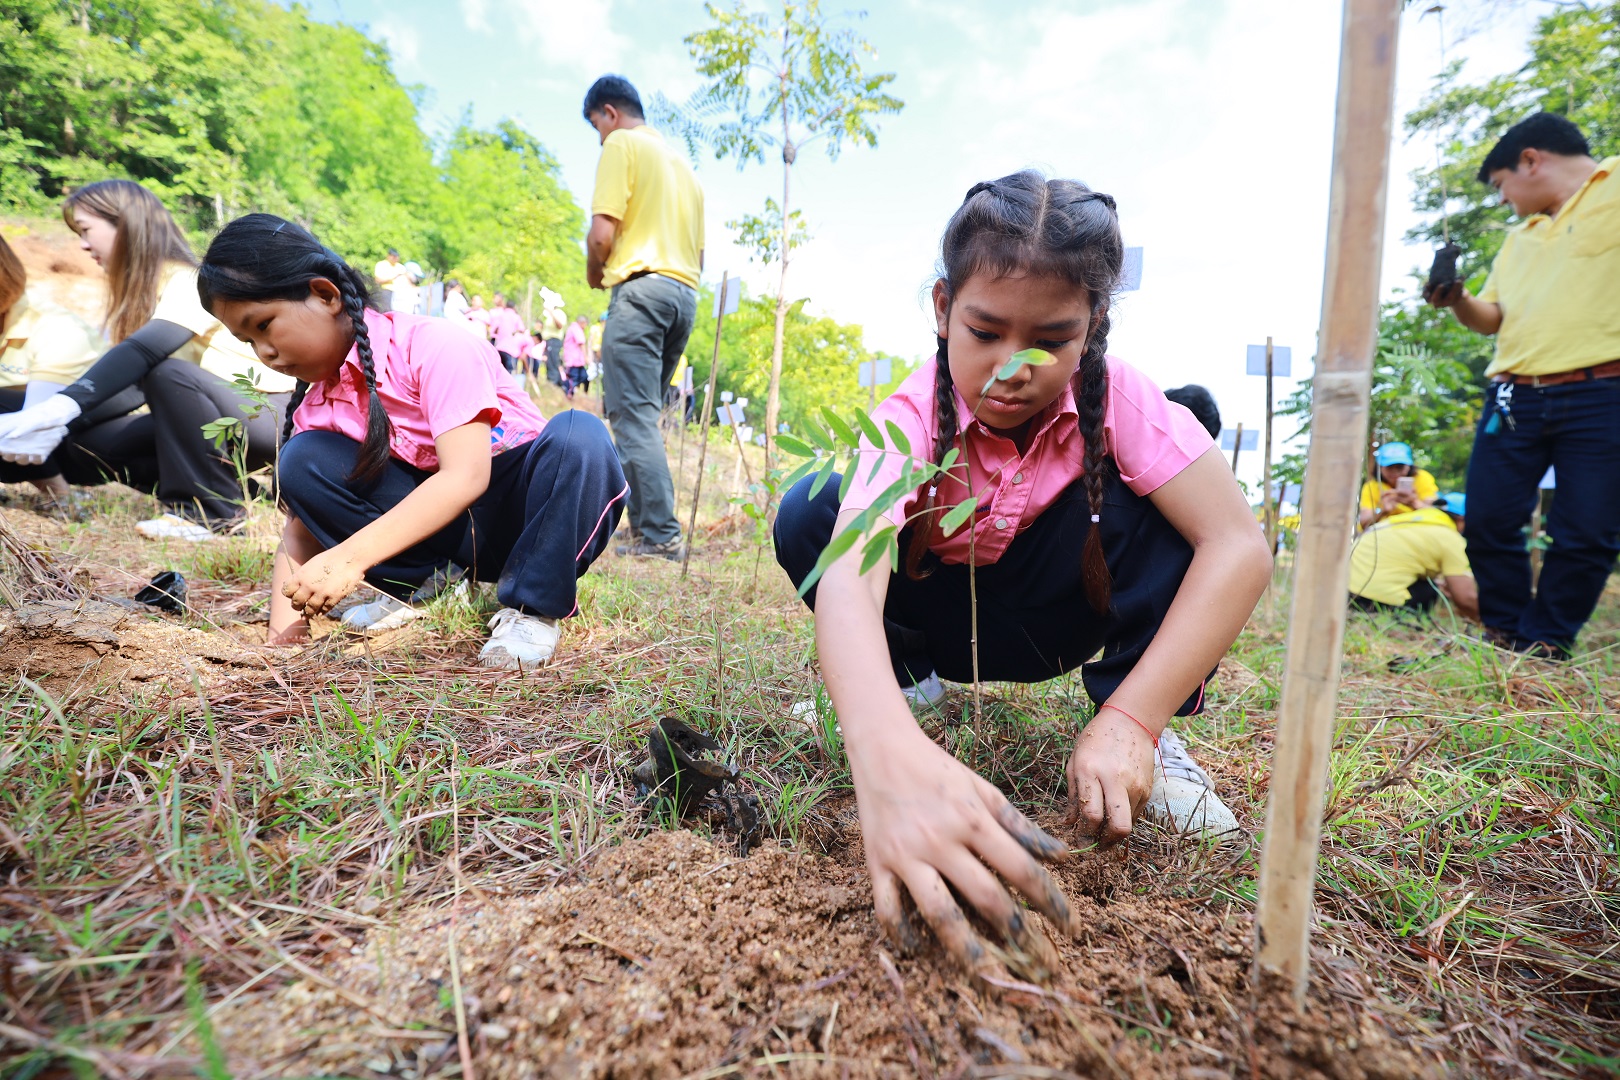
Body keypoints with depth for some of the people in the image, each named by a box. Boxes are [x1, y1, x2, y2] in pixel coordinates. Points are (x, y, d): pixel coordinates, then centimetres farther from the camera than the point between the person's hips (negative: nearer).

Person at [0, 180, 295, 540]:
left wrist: (60, 407, -39)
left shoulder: (194, 282, -15)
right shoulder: (141, 294, 11)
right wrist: (59, 426, -6)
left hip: (270, 414, -8)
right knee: (83, 447, -1)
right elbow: (127, 383, 7)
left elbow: (142, 353, -31)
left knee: (169, 372, -32)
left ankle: (213, 511, -19)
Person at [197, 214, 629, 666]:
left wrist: (350, 556, -37)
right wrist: (283, 628, -15)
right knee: (302, 460, -11)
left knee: (578, 435, -36)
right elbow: (302, 526, 0)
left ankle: (532, 609, -20)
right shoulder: (314, 405, 2)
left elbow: (466, 475, -31)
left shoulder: (432, 346, -19)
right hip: (439, 522, 5)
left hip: (524, 506, -4)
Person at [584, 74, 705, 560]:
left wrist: (594, 272, 9)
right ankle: (646, 524, 10)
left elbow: (602, 233, -9)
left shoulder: (621, 144, 2)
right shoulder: (681, 159, 26)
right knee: (642, 414, 11)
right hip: (685, 293, 8)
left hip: (641, 287, -8)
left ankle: (658, 536, -17)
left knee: (633, 415, -12)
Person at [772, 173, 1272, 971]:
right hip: (943, 613, 0)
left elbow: (1238, 546, -29)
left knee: (1168, 493, -27)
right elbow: (846, 577, -46)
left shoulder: (1115, 397, -22)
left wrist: (1130, 721, -41)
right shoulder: (915, 416, -28)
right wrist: (889, 755, -66)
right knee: (807, 519, -28)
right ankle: (908, 677, -1)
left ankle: (1155, 732, -11)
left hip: (1053, 615, 1)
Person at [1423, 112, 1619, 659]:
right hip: (1514, 397, 6)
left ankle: (1543, 649, 10)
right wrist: (1457, 300, 3)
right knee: (1490, 525, 4)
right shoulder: (1519, 237, 23)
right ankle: (1505, 637, 18)